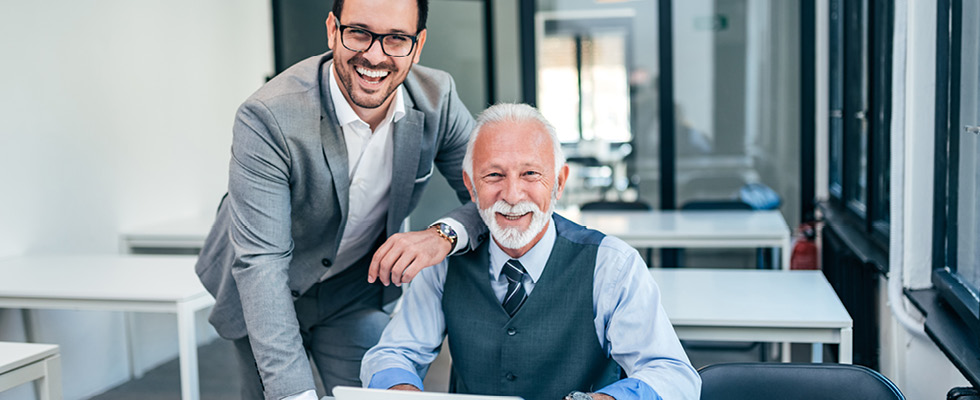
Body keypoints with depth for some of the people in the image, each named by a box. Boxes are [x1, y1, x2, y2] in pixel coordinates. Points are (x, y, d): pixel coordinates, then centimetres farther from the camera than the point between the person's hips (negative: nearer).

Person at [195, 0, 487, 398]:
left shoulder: (438, 100, -19)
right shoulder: (267, 117, -32)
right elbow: (260, 262, -35)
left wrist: (444, 235, -36)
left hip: (355, 290, 2)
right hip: (266, 294, -2)